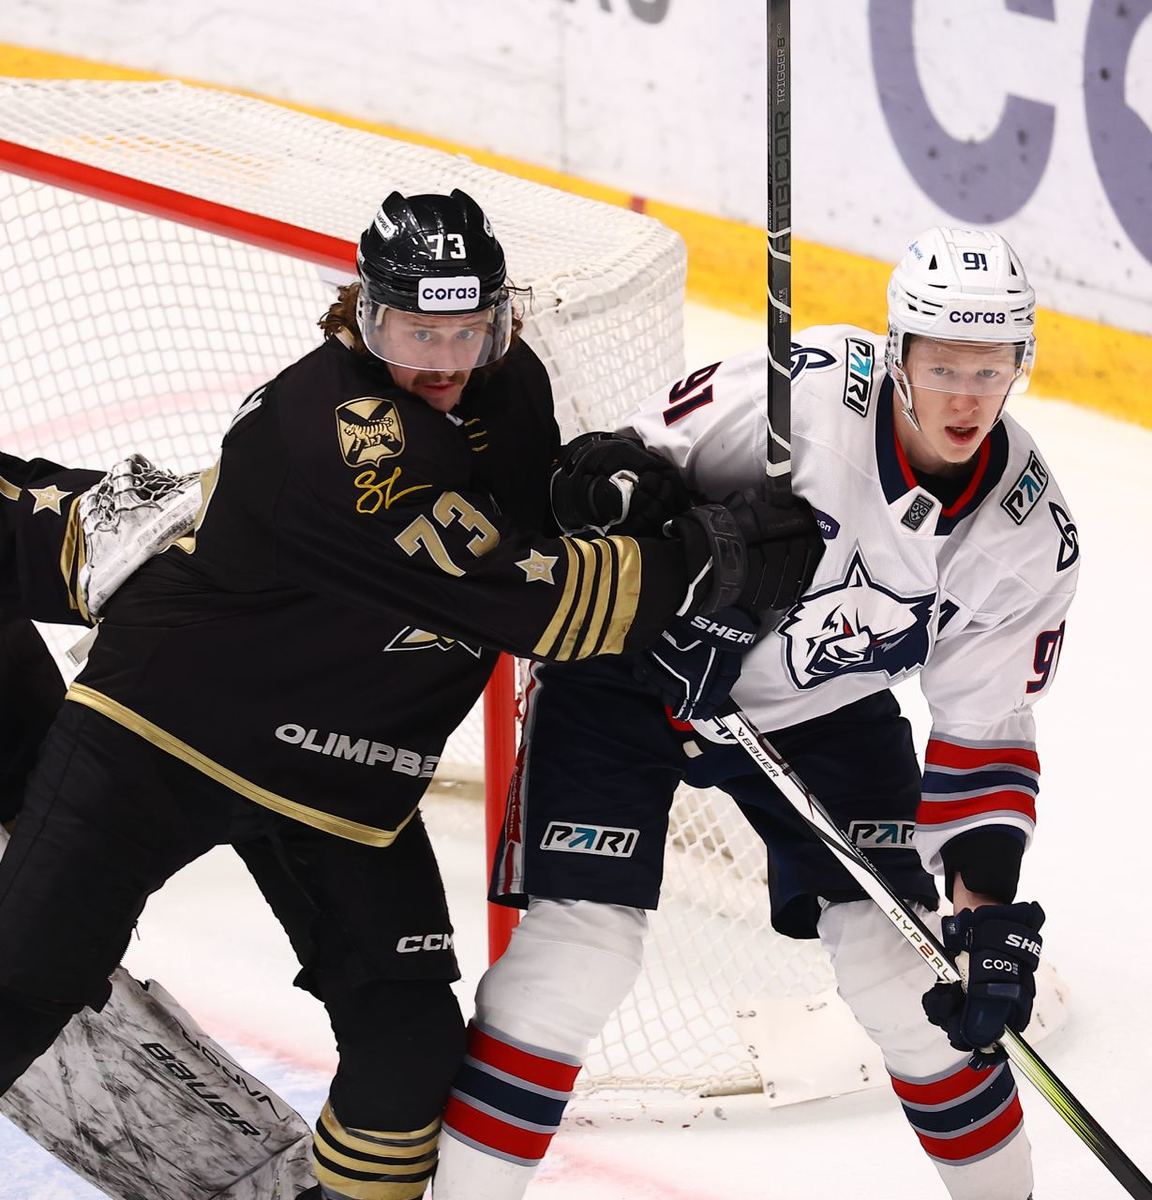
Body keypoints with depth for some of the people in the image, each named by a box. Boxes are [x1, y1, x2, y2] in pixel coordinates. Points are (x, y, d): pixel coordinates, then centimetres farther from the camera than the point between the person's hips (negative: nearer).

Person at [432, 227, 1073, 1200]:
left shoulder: (1032, 535, -15)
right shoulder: (806, 386, -28)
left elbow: (985, 734, -9)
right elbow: (649, 446, -12)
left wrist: (989, 907, -19)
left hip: (822, 711, 4)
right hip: (636, 669, -3)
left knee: (902, 956, -2)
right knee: (579, 945, -14)